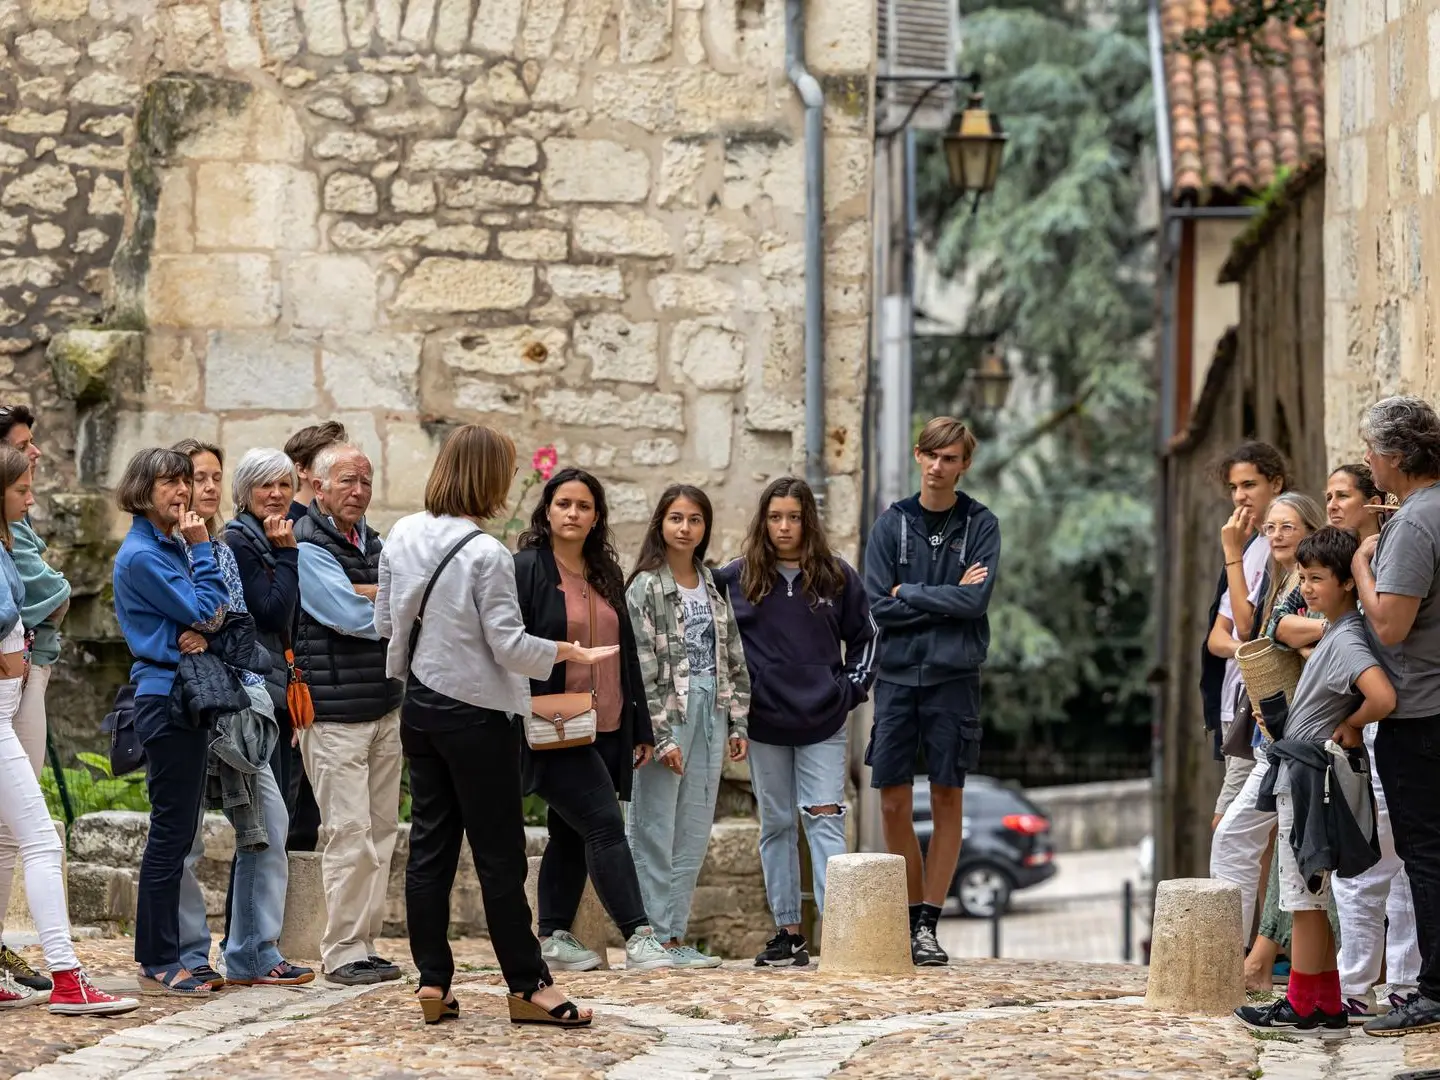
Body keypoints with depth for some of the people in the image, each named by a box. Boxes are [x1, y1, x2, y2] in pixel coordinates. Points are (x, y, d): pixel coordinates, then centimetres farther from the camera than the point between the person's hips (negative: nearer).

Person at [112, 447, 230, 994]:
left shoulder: (171, 547, 16)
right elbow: (205, 612, -16)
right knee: (172, 830, -7)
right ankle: (158, 963, -3)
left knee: (177, 831, 11)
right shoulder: (142, 555, -13)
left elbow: (214, 615, 18)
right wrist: (201, 550, -10)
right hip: (166, 698, -10)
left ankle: (161, 954, 16)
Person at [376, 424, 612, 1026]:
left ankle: (433, 982, 9)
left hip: (419, 704, 7)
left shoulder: (403, 536, 2)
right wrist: (571, 654, -6)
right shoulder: (486, 553, -18)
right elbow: (509, 645, -18)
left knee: (430, 843, 9)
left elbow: (385, 622, 11)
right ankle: (527, 986, 5)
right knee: (500, 854, 0)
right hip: (476, 714, -7)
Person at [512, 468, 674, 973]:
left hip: (606, 730, 7)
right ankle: (638, 937, -17)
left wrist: (641, 729, 17)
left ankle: (554, 937, 17)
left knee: (571, 834, 11)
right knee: (604, 824, -14)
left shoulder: (607, 576, 15)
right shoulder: (526, 570, -6)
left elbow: (627, 653, 19)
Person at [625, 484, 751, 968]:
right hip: (667, 714, -6)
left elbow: (733, 657, 16)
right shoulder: (646, 587, -5)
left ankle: (675, 934, 11)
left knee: (694, 836, 6)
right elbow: (642, 666, -11)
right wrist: (660, 736, -15)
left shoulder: (713, 585, 13)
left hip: (710, 714, 6)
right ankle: (654, 937, -1)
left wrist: (737, 722, 9)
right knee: (655, 833, -3)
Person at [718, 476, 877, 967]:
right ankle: (788, 932, 11)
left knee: (825, 820, -7)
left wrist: (851, 688, 2)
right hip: (764, 723, 1)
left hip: (823, 724, -1)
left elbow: (864, 637, 13)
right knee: (776, 826, 7)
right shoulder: (736, 578, 3)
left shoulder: (837, 576, 4)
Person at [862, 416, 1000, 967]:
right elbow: (879, 605, -3)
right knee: (894, 804, 1)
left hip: (954, 678, -2)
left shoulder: (980, 524, 2)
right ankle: (911, 915, 13)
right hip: (897, 676, 2)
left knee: (947, 800, 1)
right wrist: (946, 596, -7)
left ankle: (929, 922, 4)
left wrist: (911, 593, -7)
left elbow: (975, 600, -11)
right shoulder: (892, 523, 6)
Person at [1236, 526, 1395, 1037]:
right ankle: (1327, 1006, 17)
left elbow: (1383, 697, -35)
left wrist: (1351, 726, -18)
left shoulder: (1347, 641, -20)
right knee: (1311, 899, 13)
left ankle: (1302, 1007, 4)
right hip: (1299, 782, 10)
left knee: (1305, 899, -2)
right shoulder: (1332, 635, 10)